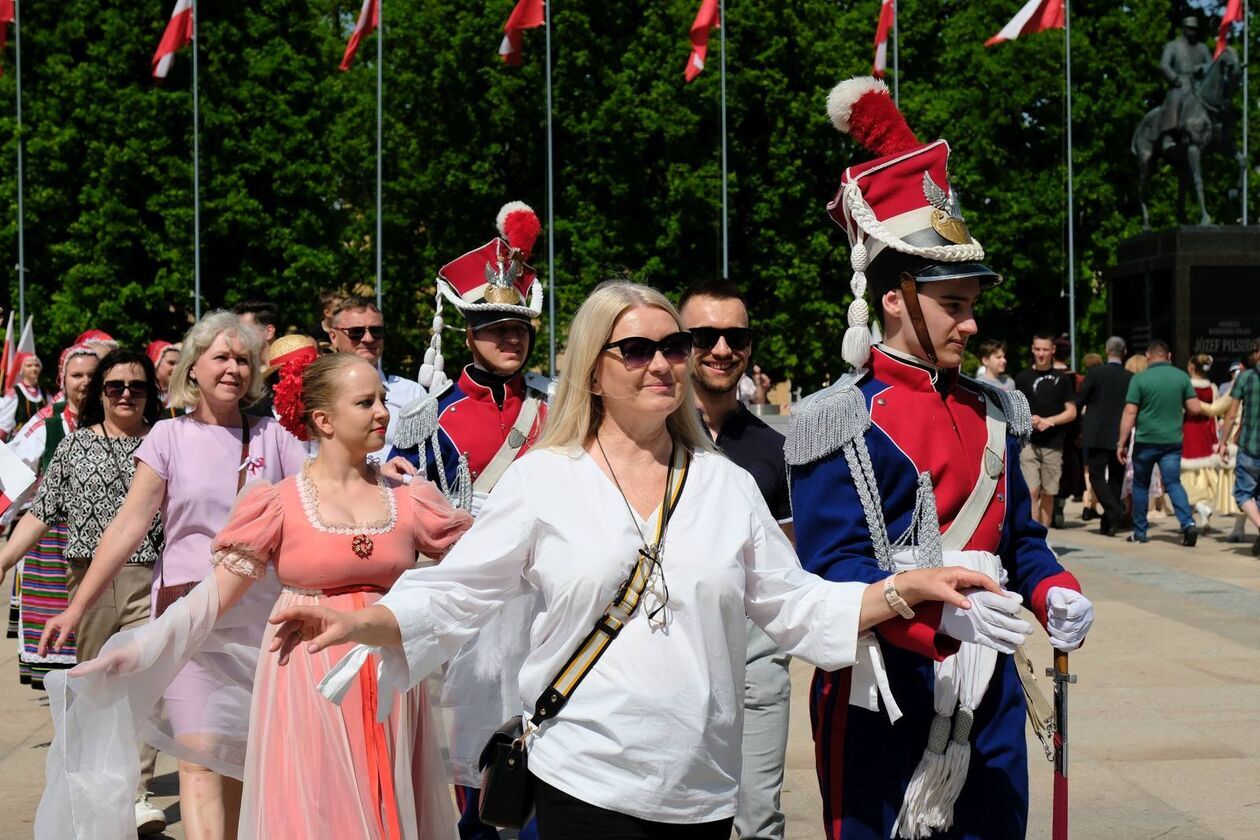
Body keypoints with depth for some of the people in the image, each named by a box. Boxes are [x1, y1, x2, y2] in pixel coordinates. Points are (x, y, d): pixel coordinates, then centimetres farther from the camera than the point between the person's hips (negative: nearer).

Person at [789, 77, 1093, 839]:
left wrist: (1052, 592, -4)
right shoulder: (841, 422, -9)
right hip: (884, 702, -6)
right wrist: (944, 615, -29)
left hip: (989, 696, 6)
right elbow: (831, 571, -15)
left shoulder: (993, 414, 11)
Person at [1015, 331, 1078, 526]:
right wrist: (1028, 419, -15)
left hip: (1053, 444, 2)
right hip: (1028, 442, -2)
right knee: (1032, 491, -13)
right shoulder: (1023, 377, 6)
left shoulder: (1061, 379, 8)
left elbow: (1071, 412, 6)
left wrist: (1049, 420, -9)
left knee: (1048, 494, 6)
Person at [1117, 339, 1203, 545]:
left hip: (1146, 441, -2)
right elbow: (1196, 408, 0)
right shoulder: (1182, 377, 1)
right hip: (1173, 441, 2)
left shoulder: (1139, 379, -7)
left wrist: (1121, 443, -5)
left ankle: (1140, 532, 18)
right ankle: (1188, 523, -17)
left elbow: (1130, 413, -10)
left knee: (1140, 485, 13)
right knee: (1173, 483, 3)